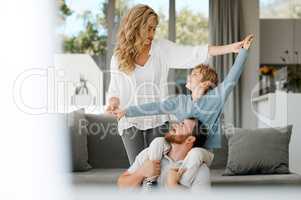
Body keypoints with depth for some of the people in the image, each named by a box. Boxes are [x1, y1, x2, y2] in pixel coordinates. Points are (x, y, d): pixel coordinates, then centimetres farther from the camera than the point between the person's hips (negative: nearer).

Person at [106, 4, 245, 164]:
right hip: (131, 123, 0)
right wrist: (112, 103, -15)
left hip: (158, 121, 1)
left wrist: (230, 48, -14)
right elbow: (115, 91, 8)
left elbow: (194, 53, -6)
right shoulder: (118, 58, 2)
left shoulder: (162, 48, 1)